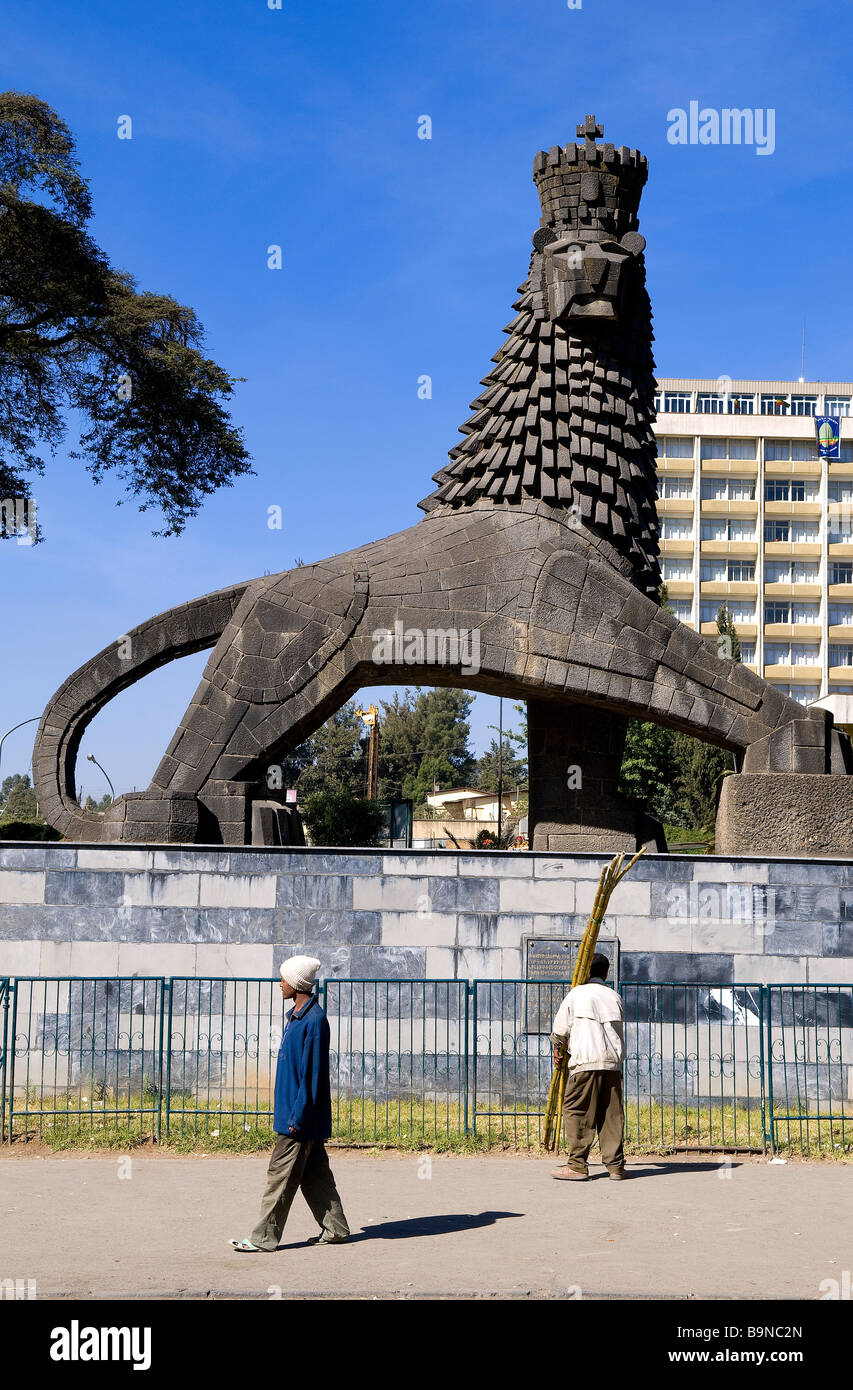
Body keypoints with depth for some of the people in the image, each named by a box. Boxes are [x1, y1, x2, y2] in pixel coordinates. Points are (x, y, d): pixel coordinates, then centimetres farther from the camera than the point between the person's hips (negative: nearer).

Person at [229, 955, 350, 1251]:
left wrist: (298, 1117, -19)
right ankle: (335, 1229, 21)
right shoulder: (298, 1015, 12)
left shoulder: (313, 1020, -19)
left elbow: (312, 1074, -20)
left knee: (281, 1174, -3)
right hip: (299, 1113, 10)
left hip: (301, 1116, -10)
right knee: (314, 1174, 14)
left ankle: (264, 1237, 3)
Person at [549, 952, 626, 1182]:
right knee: (611, 1114, 7)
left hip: (586, 1061, -4)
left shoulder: (576, 994, 5)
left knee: (577, 1111, -1)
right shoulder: (614, 996, 15)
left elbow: (560, 1028, 11)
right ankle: (615, 1165, 7)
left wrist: (558, 1047, 30)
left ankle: (577, 1165, -5)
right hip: (613, 1061, 4)